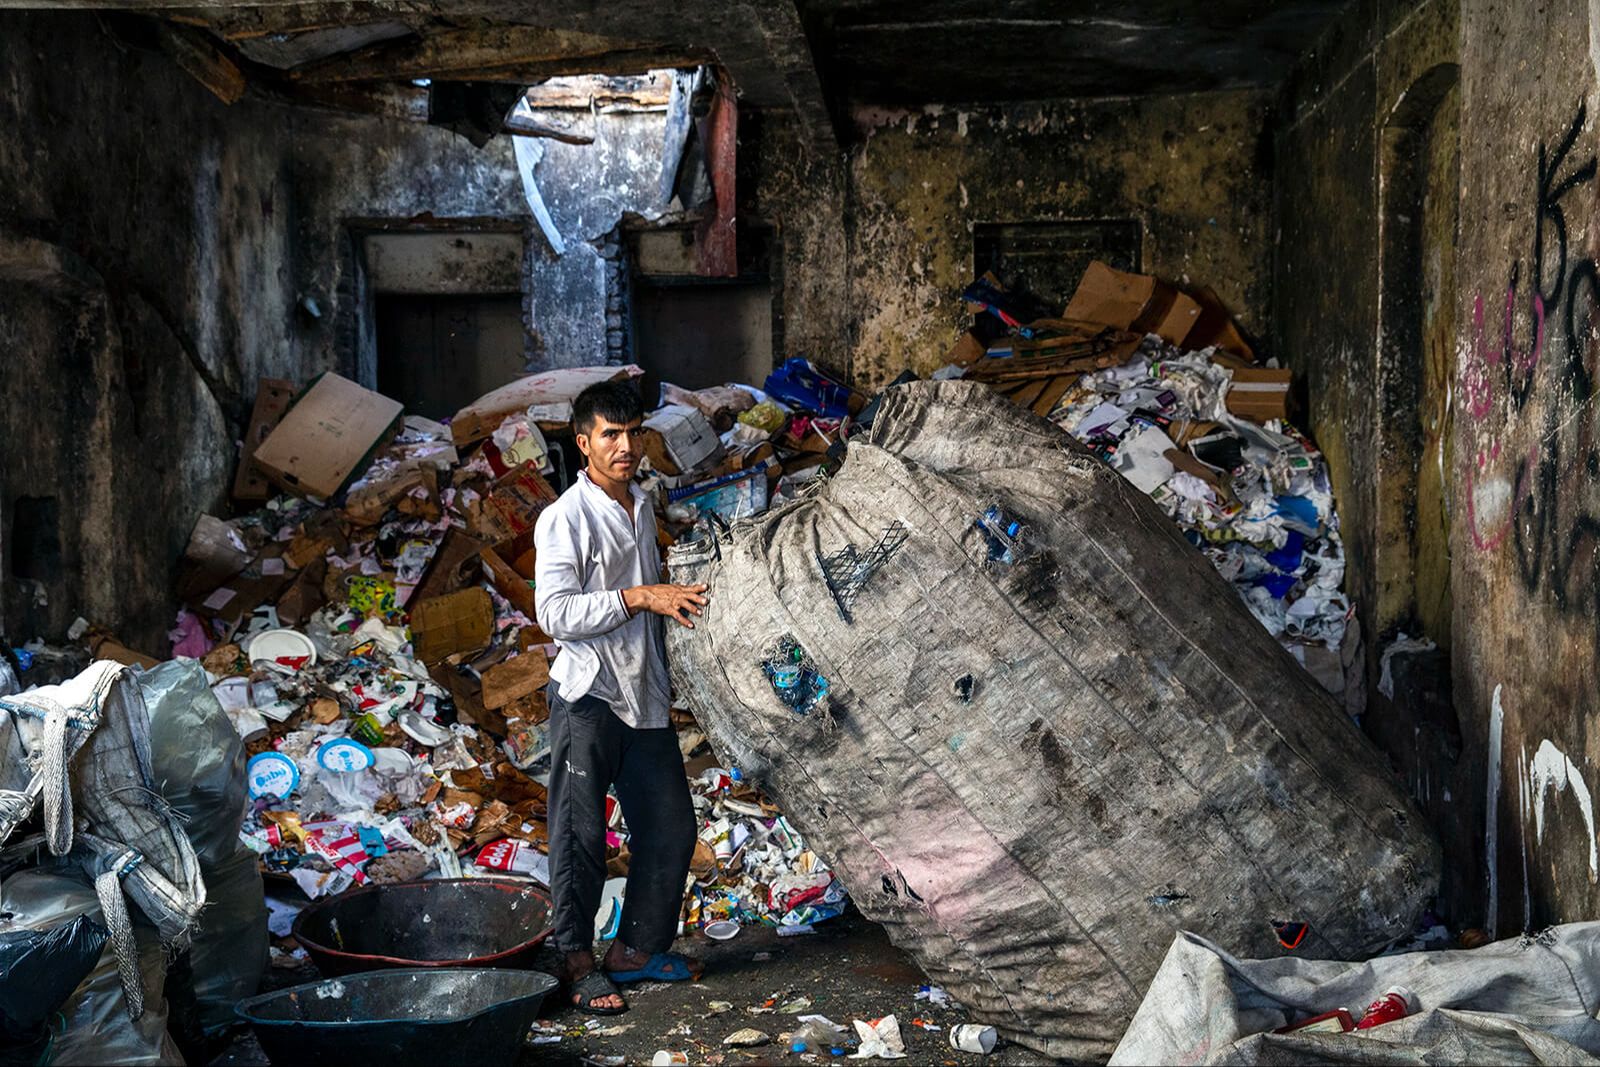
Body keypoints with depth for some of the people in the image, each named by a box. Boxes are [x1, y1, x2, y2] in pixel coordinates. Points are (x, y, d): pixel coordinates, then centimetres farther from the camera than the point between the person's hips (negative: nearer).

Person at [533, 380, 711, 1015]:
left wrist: (677, 601, 9)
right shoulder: (565, 518, -11)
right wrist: (638, 598, -23)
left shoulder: (642, 507, 13)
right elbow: (555, 612, -20)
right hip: (588, 698, -7)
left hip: (644, 696, 7)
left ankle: (637, 948, 24)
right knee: (581, 835, 0)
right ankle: (577, 961, 13)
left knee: (671, 828, 10)